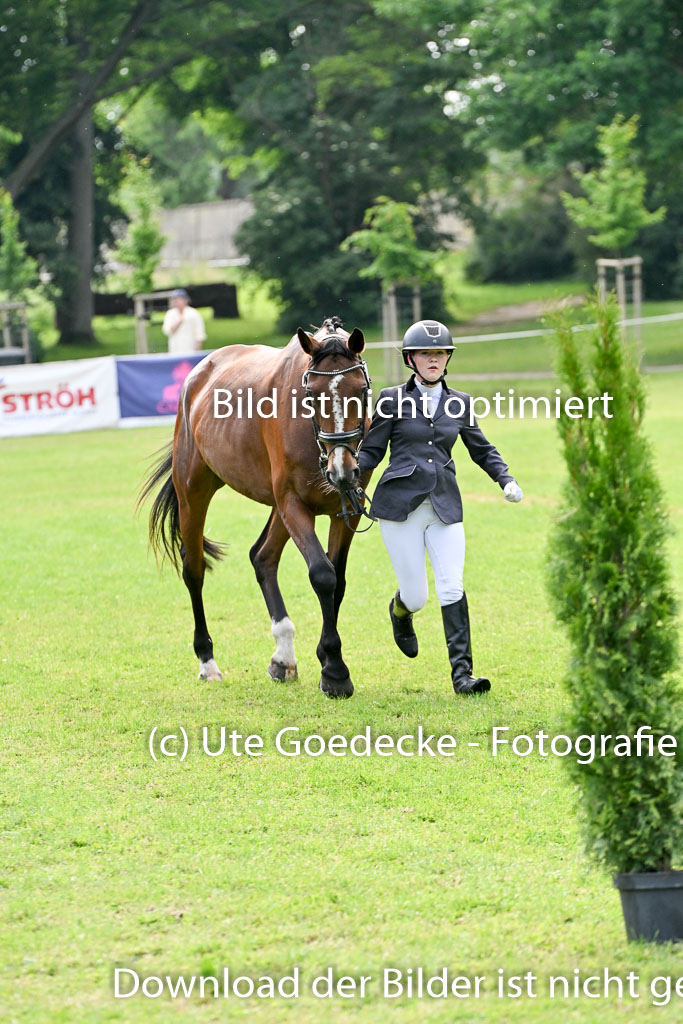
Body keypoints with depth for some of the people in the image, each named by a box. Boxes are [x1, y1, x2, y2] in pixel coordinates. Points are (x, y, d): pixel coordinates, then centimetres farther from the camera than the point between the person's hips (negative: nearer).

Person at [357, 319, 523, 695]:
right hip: (400, 504, -2)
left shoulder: (460, 403, 10)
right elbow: (371, 451, 3)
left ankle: (462, 674, -12)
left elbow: (481, 450, 20)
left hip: (445, 506, 2)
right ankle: (400, 610, 39)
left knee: (452, 589, -12)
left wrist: (506, 480, 5)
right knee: (416, 596, 0)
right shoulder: (392, 399, 2)